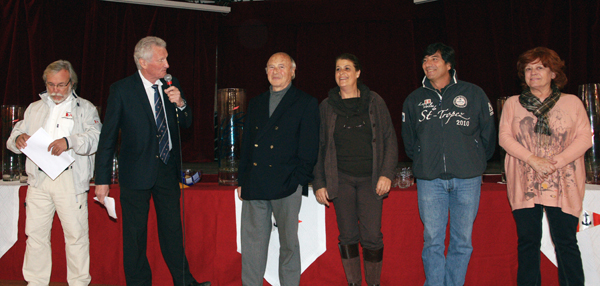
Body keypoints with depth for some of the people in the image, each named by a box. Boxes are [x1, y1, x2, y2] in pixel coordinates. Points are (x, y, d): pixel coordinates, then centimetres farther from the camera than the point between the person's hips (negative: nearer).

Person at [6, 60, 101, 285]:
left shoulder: (85, 108, 9)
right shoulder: (34, 109, 22)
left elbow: (95, 138, -7)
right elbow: (12, 141, 19)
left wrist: (69, 142, -25)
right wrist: (18, 139, -6)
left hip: (70, 180, -3)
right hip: (38, 180, 4)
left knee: (76, 234, -4)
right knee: (35, 233, 5)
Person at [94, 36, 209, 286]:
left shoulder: (171, 86, 5)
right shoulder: (121, 90, -7)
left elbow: (186, 124, 12)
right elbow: (108, 136, -5)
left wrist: (180, 104, -10)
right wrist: (102, 179, -7)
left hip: (168, 170, 4)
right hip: (136, 172, -4)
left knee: (173, 229, 12)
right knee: (135, 236, 6)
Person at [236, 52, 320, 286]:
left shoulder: (306, 103, 2)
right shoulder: (256, 103, 17)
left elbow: (309, 148, -3)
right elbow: (246, 144, 18)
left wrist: (300, 179, -10)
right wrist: (242, 180, 12)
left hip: (286, 184, -4)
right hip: (254, 185, 4)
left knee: (288, 242, 5)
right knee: (252, 240, 8)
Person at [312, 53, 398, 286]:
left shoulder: (374, 102, 5)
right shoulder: (326, 107, 7)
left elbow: (389, 140, 5)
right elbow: (318, 147, 9)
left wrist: (386, 174, -5)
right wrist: (319, 183, 3)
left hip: (370, 179, -1)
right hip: (341, 179, 1)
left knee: (372, 236, -4)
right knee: (348, 235, 5)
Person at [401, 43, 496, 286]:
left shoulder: (473, 94, 4)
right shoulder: (414, 100, 9)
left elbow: (488, 133, 12)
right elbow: (408, 140, 20)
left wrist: (475, 161, 13)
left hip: (467, 178, -1)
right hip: (429, 179, 1)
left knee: (462, 240, 5)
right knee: (432, 240, 1)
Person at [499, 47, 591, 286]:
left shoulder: (572, 102, 9)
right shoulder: (512, 104, 11)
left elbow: (584, 138, 2)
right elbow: (505, 137, 2)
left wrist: (557, 161, -13)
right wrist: (533, 159, -12)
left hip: (562, 185, -1)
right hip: (525, 184, 1)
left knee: (566, 243, -1)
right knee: (528, 242, 4)